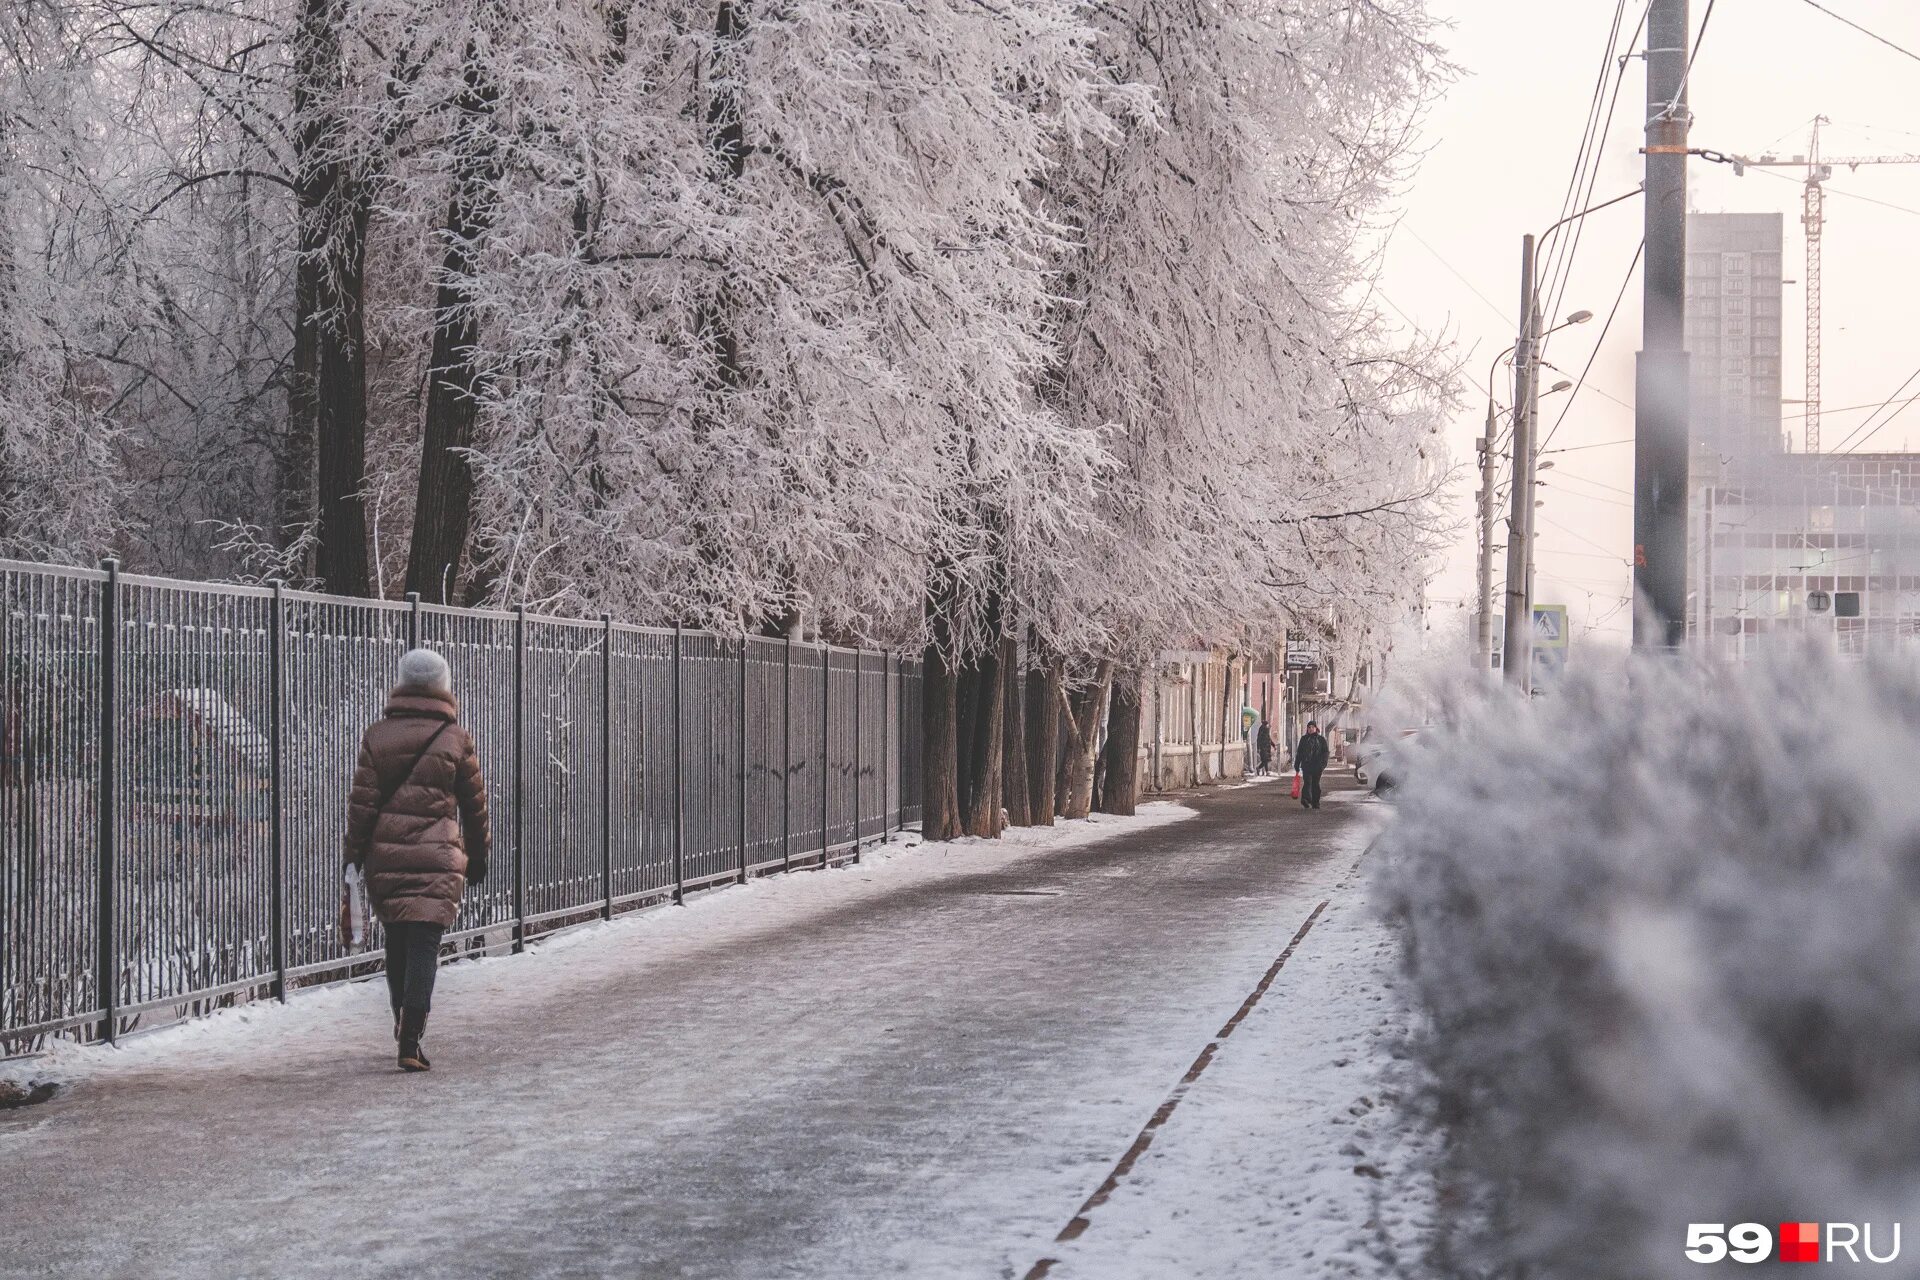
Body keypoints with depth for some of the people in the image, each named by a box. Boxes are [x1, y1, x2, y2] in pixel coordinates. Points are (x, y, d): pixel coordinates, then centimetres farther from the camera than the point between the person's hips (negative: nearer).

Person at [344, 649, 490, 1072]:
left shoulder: (377, 735, 4)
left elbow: (362, 802, 1)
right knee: (424, 945, -5)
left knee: (397, 945, 17)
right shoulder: (455, 738, 0)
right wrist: (477, 857, 17)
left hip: (385, 856, 3)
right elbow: (474, 804, 6)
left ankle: (405, 1032, 27)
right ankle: (410, 1041, -15)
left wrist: (355, 855, 5)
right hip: (437, 857, -3)